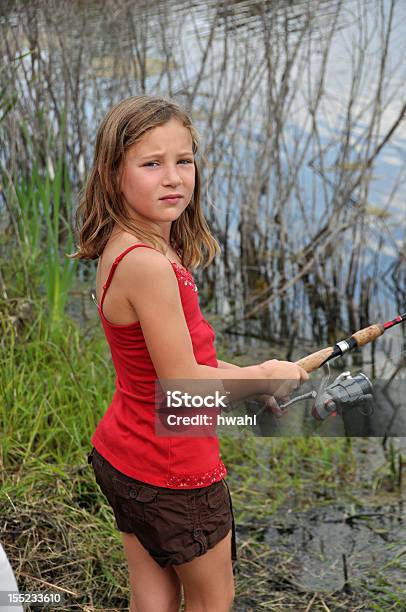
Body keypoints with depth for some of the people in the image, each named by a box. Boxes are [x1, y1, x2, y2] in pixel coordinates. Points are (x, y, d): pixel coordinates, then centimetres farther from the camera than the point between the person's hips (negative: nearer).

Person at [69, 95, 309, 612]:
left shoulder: (120, 248, 0)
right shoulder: (148, 265, -29)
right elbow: (182, 382, -25)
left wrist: (246, 379, 8)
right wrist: (261, 374, -9)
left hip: (122, 455, 8)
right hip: (172, 469, -8)